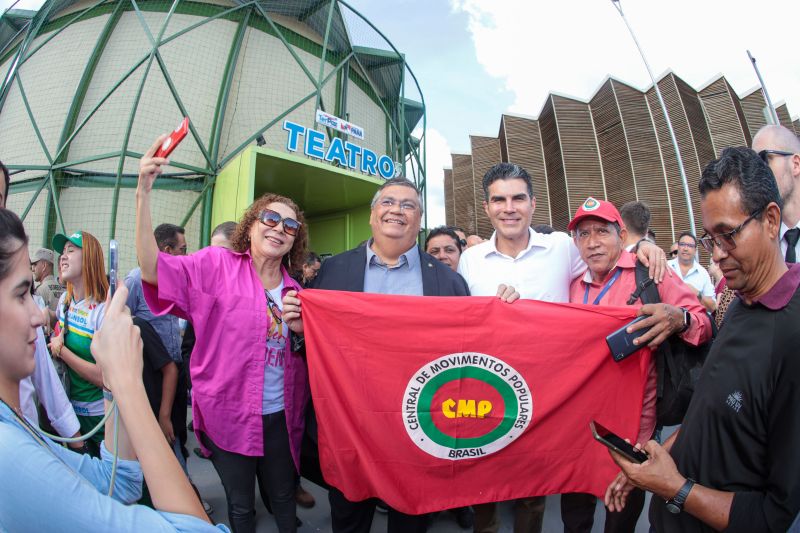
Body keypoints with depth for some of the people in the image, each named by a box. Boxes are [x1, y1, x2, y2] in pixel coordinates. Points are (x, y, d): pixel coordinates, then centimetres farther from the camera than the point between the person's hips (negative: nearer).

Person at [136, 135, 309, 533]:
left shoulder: (294, 291, 3)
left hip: (280, 416, 4)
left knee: (284, 496, 22)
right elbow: (153, 267, -23)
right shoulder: (217, 265, -9)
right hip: (228, 414, -3)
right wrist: (143, 194, -30)